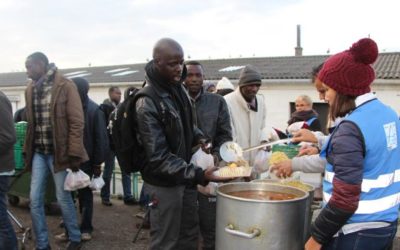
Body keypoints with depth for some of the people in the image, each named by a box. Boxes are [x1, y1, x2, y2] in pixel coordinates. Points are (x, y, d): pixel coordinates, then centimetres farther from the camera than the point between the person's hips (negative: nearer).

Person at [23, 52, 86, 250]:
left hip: (58, 152, -5)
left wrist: (74, 154, -14)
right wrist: (27, 151, 11)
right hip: (38, 152, 5)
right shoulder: (30, 89, 9)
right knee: (35, 200, 6)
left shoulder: (65, 86, -9)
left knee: (63, 199, 5)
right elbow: (31, 123, 15)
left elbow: (76, 122, -11)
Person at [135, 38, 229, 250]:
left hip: (182, 178, 8)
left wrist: (198, 137, 0)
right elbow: (158, 158, -25)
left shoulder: (177, 88, 2)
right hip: (163, 183, -7)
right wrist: (199, 175, -31)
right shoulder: (147, 104, -23)